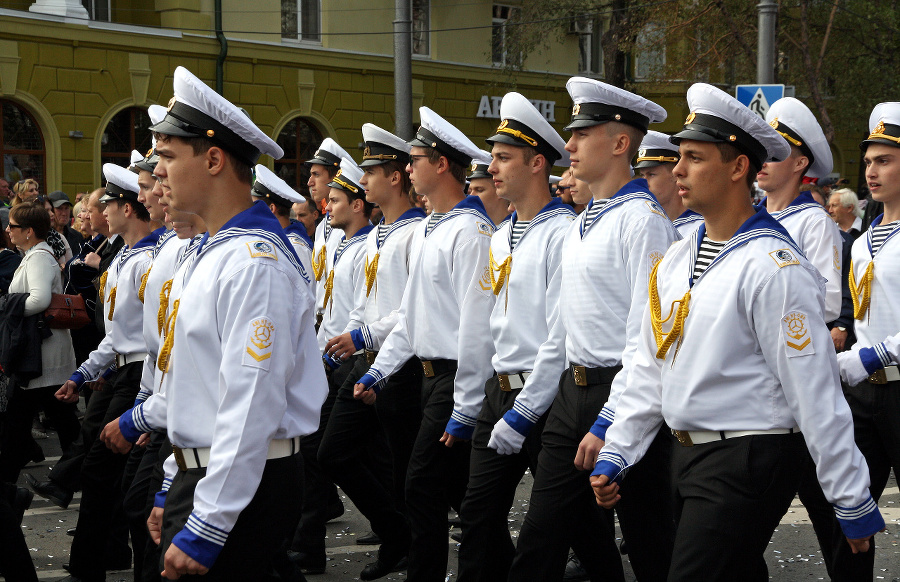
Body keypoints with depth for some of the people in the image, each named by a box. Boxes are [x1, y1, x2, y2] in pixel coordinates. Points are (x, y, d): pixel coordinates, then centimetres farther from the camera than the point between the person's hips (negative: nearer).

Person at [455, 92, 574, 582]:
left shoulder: (562, 233, -15)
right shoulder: (500, 238, 14)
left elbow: (563, 338, -20)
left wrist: (522, 413, -19)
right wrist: (480, 402, 15)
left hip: (544, 396, -8)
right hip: (499, 390, 8)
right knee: (479, 515, 8)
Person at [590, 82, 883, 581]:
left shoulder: (773, 266, -15)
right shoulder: (677, 260, 11)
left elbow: (816, 392, -16)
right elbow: (650, 369, 18)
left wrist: (853, 502, -14)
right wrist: (615, 455, 11)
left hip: (748, 463, -8)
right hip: (688, 456, 8)